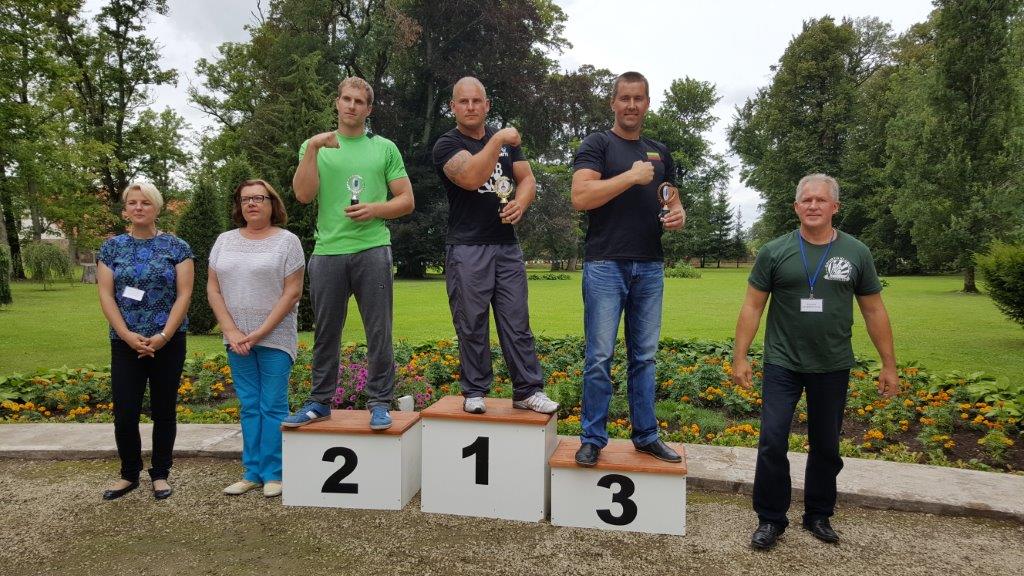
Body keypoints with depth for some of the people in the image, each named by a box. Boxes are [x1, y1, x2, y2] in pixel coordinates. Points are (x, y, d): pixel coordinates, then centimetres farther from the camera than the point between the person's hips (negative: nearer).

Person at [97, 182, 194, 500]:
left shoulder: (177, 247, 0)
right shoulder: (112, 247, 6)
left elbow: (184, 295, -5)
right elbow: (106, 295, 1)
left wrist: (163, 336, -14)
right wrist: (127, 335, -12)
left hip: (168, 341, -1)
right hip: (125, 342, 2)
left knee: (164, 411, 7)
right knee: (124, 414, 1)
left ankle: (161, 474, 21)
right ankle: (129, 474, 21)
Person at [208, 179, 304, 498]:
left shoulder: (287, 241, -3)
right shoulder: (225, 241, 11)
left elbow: (292, 292, -9)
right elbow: (213, 289, 7)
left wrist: (260, 333, -13)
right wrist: (231, 331, -6)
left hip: (275, 337, -4)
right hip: (236, 339, 4)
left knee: (273, 406, 0)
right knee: (249, 406, 10)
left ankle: (273, 474, 10)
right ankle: (252, 472, 19)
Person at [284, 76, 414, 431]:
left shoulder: (384, 148, 11)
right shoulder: (315, 146, 12)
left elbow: (407, 200, 8)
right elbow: (304, 195, -3)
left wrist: (375, 209, -9)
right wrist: (312, 148, -10)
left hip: (372, 248, -1)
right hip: (327, 251, 1)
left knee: (378, 331, -1)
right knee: (325, 332, 9)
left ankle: (380, 403, 9)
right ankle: (320, 402, 22)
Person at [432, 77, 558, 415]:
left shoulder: (506, 139, 17)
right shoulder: (446, 145, 0)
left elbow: (527, 178, 12)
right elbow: (471, 178, -18)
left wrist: (521, 202, -8)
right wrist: (497, 141, -16)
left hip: (507, 246, 4)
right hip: (467, 249, -4)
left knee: (517, 321, 4)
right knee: (472, 324, 1)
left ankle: (528, 390, 9)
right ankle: (474, 392, 12)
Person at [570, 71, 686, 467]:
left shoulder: (659, 152, 18)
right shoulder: (597, 145, 1)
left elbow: (672, 200, 24)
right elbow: (580, 197, -13)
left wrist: (678, 215, 0)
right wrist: (632, 176, -15)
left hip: (650, 267, 5)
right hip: (606, 265, -5)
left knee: (644, 356, 10)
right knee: (599, 356, -3)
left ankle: (646, 435, 20)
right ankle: (593, 438, 8)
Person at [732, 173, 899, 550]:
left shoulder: (856, 254, 1)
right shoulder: (775, 252, -3)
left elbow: (874, 311, 6)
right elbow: (752, 307, -2)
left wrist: (889, 365, 5)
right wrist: (740, 357, -7)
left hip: (833, 367, 2)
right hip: (782, 364, -2)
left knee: (826, 446, 13)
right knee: (772, 442, -4)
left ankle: (819, 516, 30)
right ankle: (770, 519, 12)